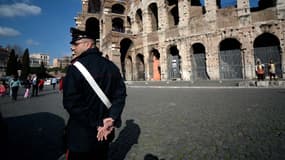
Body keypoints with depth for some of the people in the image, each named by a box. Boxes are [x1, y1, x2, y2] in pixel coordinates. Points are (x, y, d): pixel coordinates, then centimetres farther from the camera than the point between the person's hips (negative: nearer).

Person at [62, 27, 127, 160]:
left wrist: (96, 124, -16)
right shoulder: (111, 66, -1)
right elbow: (120, 94, -4)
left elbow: (71, 103, -21)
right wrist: (112, 119, -12)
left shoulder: (75, 68, -17)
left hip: (82, 134, -5)